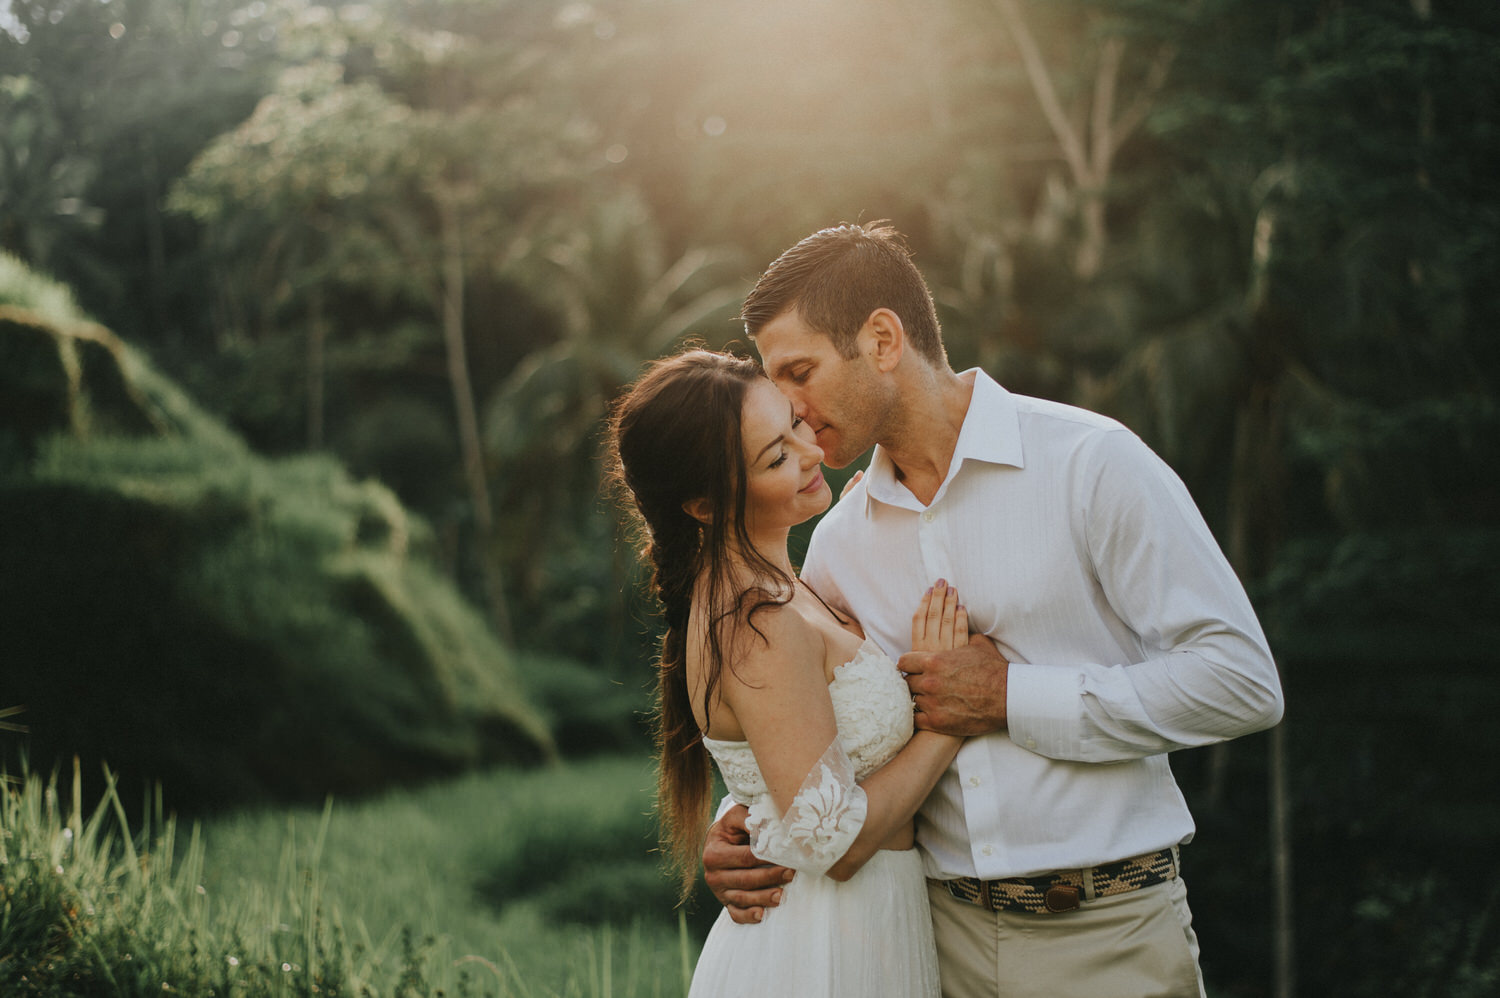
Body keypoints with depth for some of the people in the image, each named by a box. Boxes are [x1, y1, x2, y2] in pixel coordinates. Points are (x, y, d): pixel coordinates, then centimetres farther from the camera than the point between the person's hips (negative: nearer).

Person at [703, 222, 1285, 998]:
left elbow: (1242, 681, -14)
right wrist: (739, 825, -5)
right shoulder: (839, 542, 7)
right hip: (945, 934, 5)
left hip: (1106, 934, -4)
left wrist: (1014, 699, -15)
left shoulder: (1092, 462, -10)